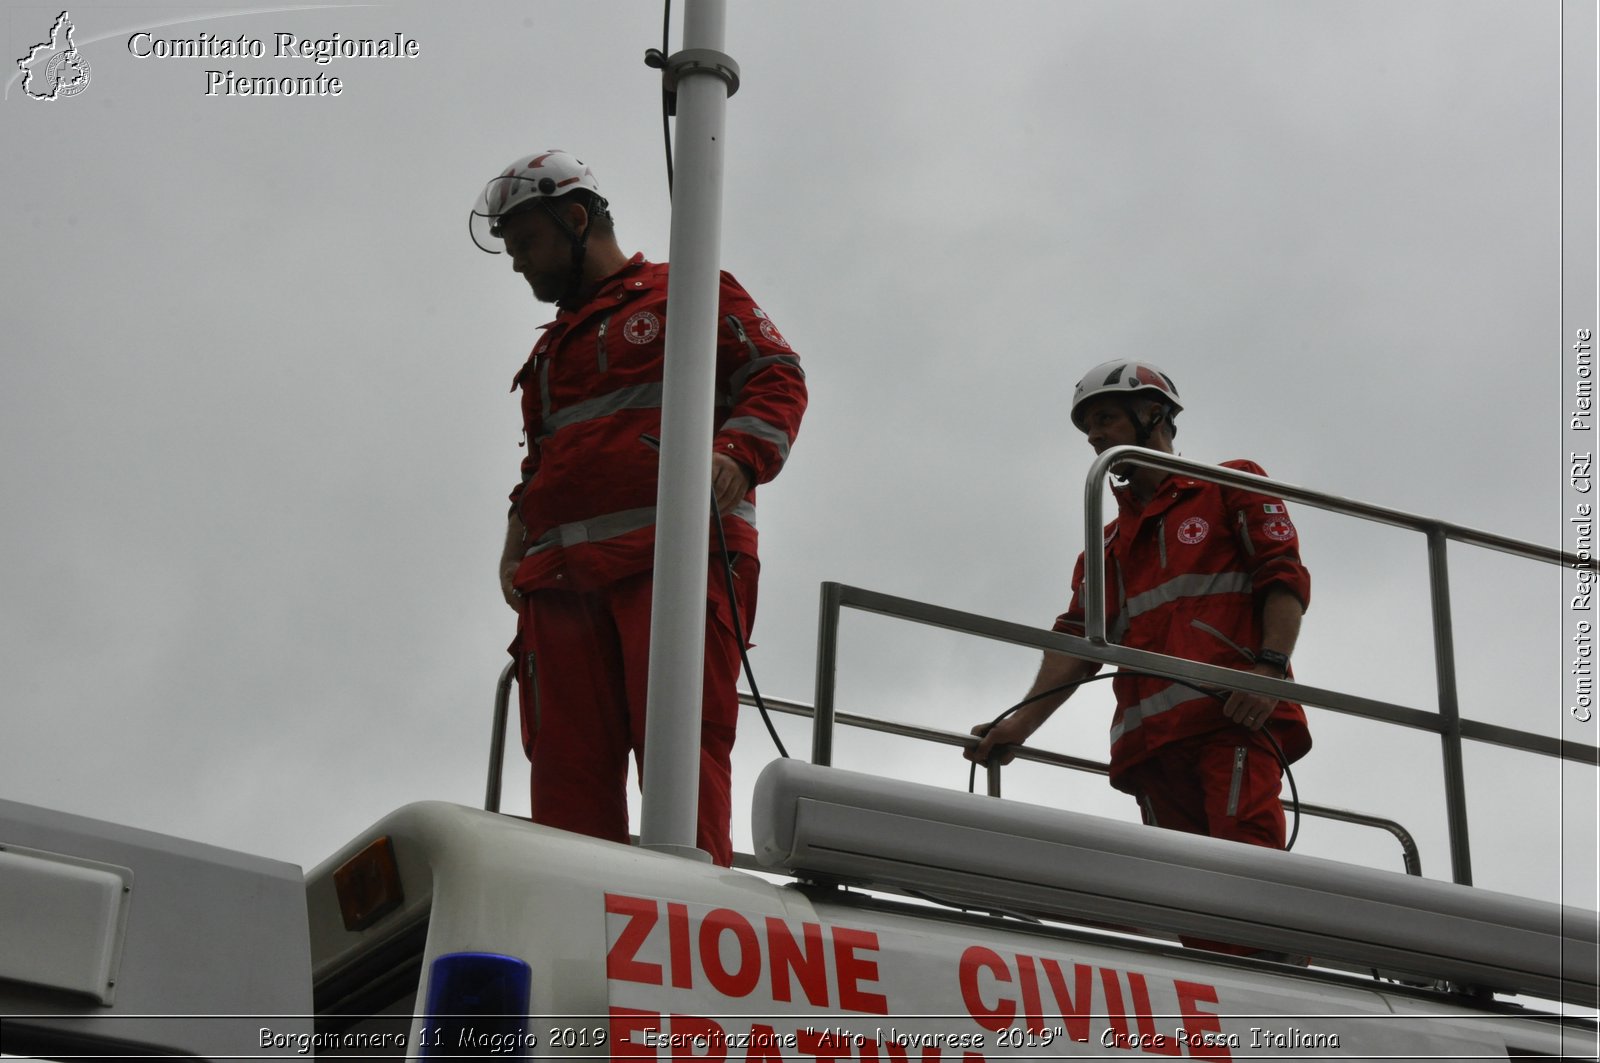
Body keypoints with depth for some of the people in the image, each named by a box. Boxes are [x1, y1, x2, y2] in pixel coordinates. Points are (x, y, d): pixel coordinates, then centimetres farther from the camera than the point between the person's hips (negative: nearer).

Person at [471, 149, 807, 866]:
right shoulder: (554, 347, 34)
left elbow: (776, 377, 3)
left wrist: (737, 454, -16)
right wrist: (518, 537, 17)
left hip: (673, 560, -6)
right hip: (563, 578, 6)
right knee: (568, 765, -6)